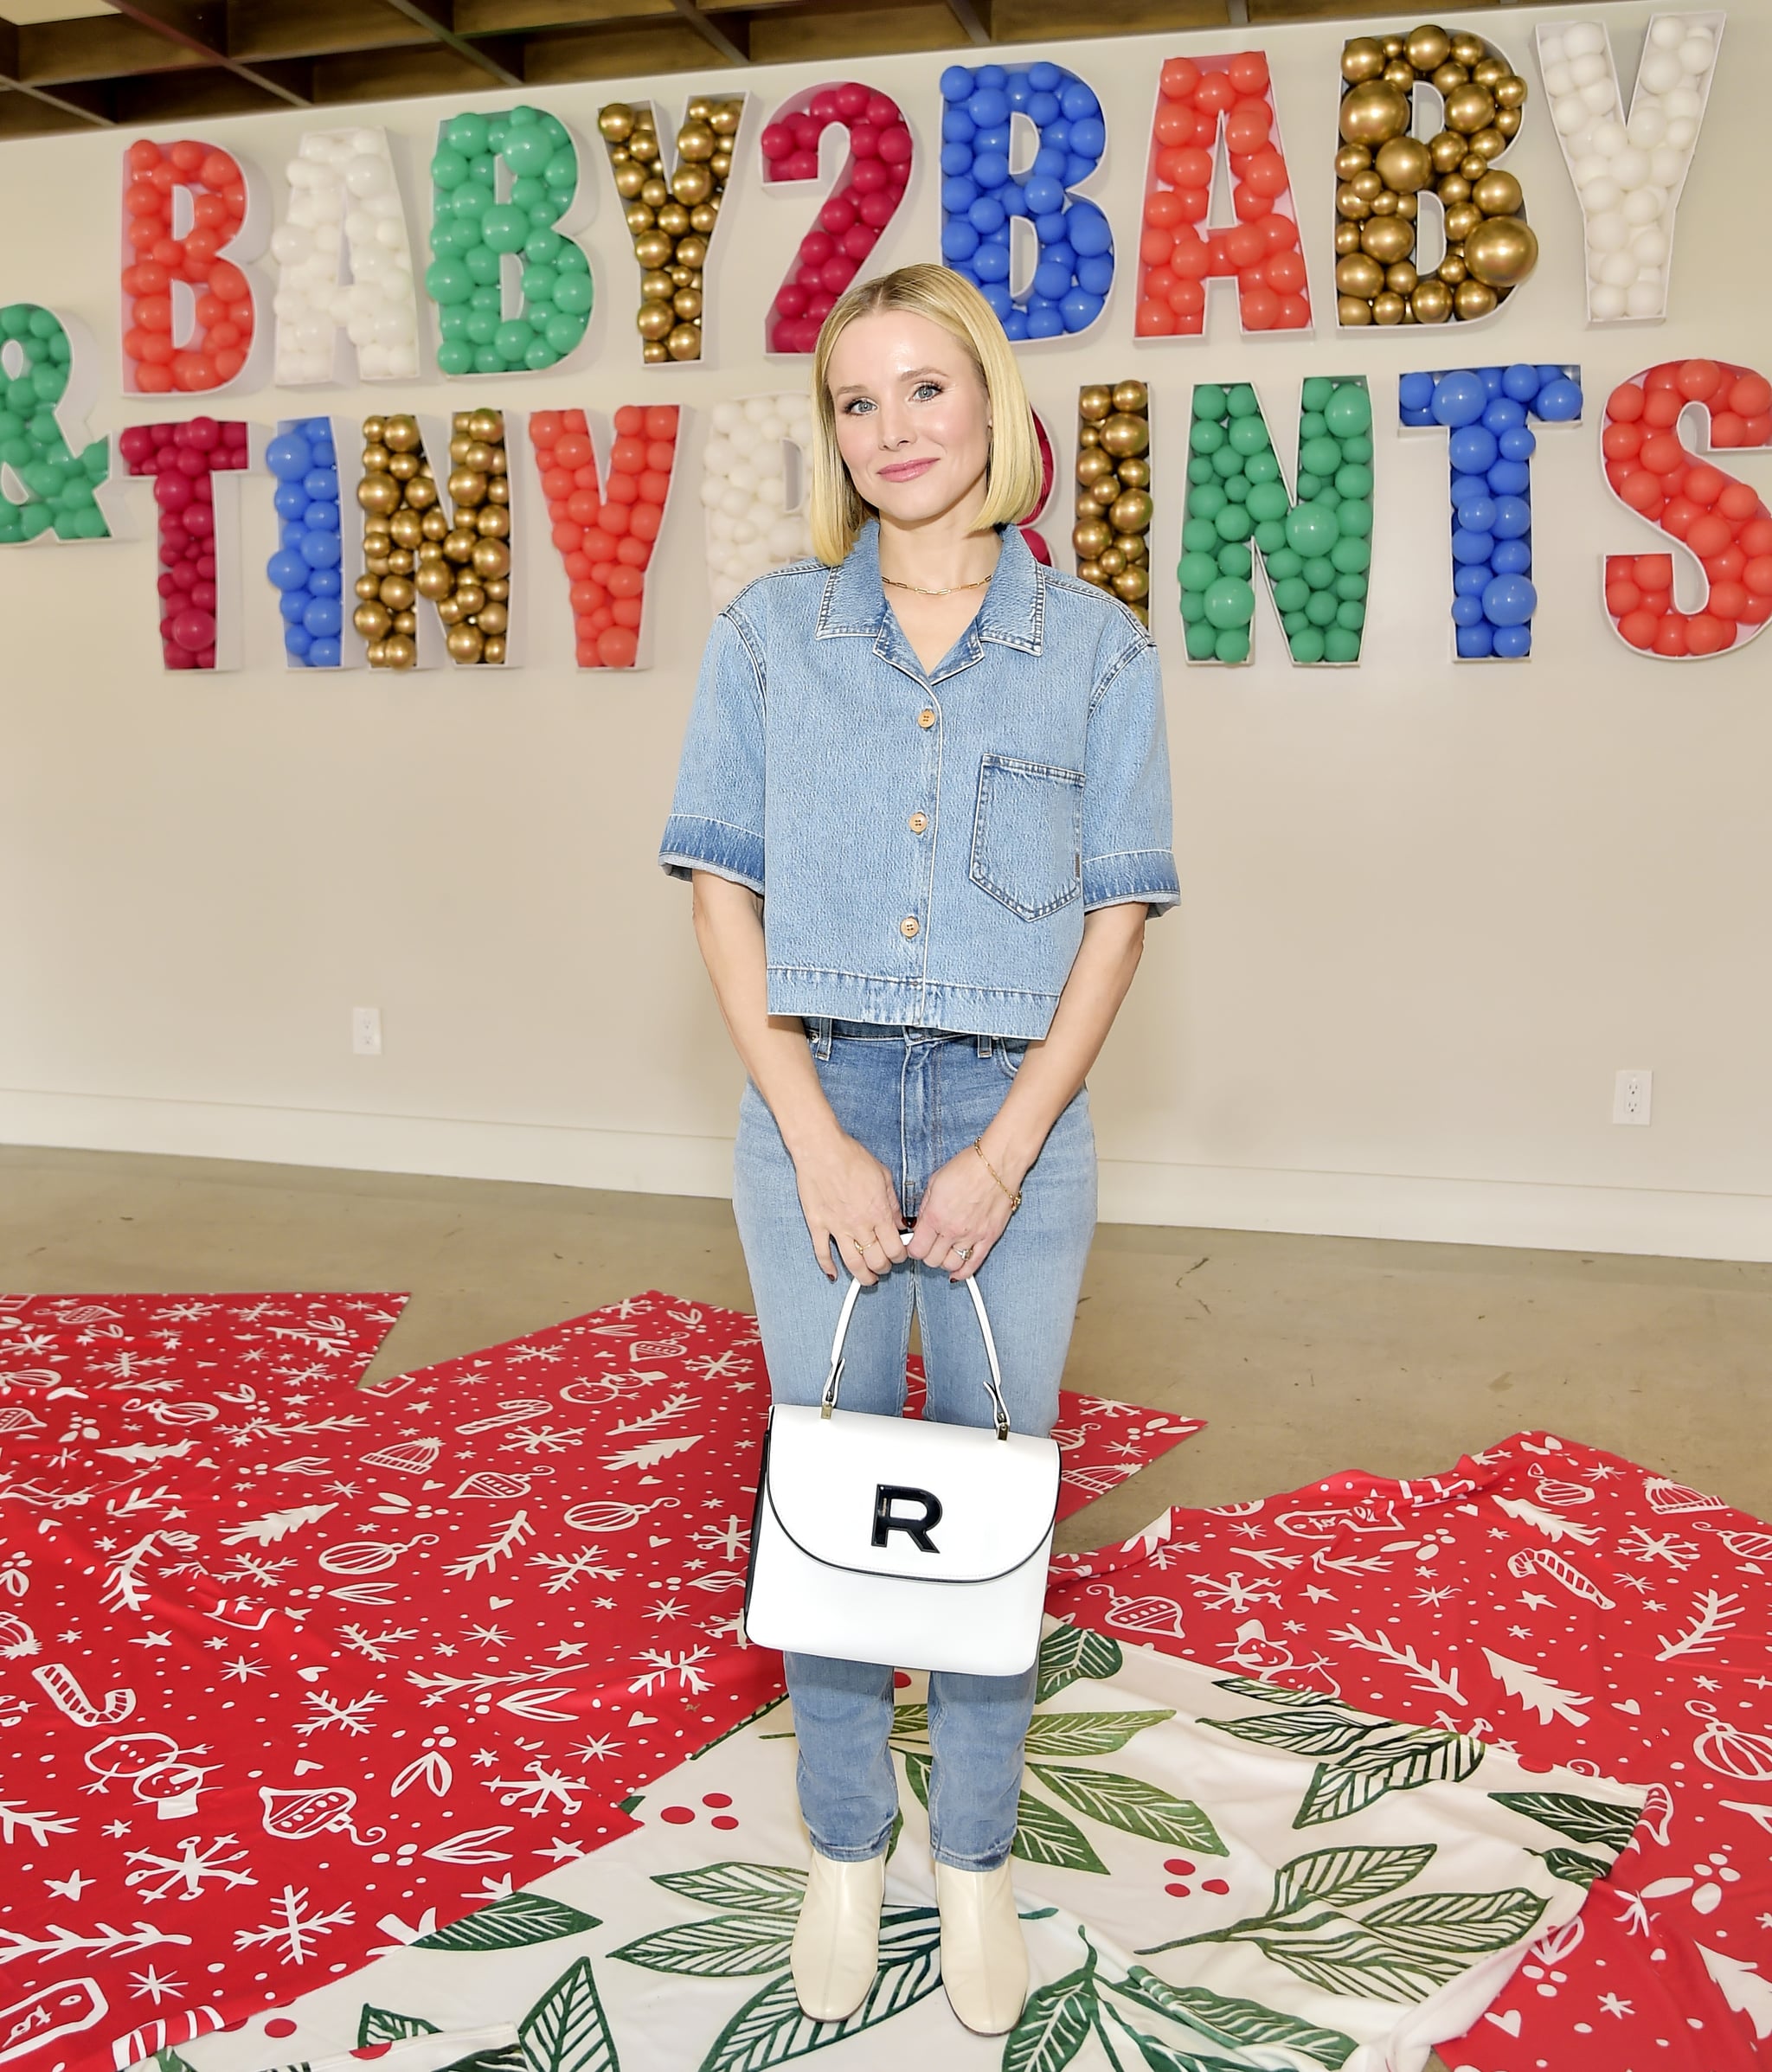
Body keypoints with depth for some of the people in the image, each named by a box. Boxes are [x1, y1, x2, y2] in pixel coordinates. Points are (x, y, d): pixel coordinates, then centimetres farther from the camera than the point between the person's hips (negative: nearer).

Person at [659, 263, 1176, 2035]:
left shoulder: (1094, 645, 1)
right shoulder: (769, 631, 2)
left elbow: (1118, 914, -1)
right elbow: (723, 893, -1)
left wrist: (1002, 1150, -10)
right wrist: (819, 1141, -9)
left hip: (1014, 1119, 0)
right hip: (815, 1111, 1)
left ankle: (976, 1856, 29)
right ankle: (843, 1852, 30)